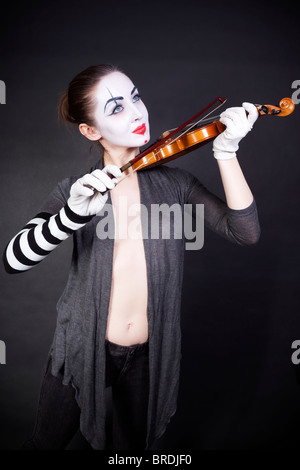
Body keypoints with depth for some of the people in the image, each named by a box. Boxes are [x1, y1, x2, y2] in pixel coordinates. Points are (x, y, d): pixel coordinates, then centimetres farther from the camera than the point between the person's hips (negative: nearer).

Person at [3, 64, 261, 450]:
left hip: (149, 354, 1)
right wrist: (76, 214, -39)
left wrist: (225, 150, -23)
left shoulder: (174, 183, -6)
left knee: (134, 444, 23)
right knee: (47, 442, 22)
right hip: (83, 349, 0)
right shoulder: (74, 190, -9)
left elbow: (245, 232, -15)